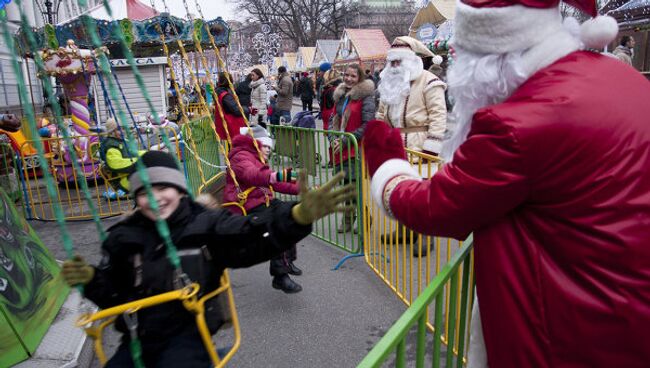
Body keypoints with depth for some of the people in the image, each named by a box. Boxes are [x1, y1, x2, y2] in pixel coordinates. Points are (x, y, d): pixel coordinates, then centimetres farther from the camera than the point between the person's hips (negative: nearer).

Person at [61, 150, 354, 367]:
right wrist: (90, 279, -11)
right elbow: (112, 294, 12)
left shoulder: (206, 225, -8)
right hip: (138, 341, 5)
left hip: (188, 337, -4)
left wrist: (301, 214, -43)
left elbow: (255, 236, -25)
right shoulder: (124, 237, 4)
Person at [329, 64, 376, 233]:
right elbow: (333, 119, 18)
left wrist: (345, 140, -14)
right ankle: (348, 219, 28)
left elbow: (367, 125, -13)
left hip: (356, 149, -7)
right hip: (339, 149, 7)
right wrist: (333, 139, -1)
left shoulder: (366, 96, -8)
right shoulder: (340, 95, 14)